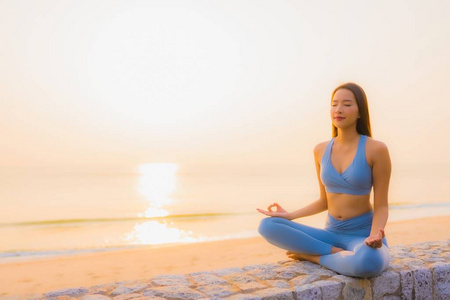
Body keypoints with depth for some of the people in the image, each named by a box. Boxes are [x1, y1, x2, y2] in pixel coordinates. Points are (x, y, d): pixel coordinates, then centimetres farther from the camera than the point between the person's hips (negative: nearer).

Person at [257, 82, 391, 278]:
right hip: (331, 234, 4)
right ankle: (337, 253, -12)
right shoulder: (321, 150, 4)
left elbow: (381, 206, -7)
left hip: (363, 236, -4)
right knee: (267, 226, -17)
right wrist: (289, 215, 3)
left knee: (368, 262, -42)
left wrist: (375, 236, -28)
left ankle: (312, 256, -13)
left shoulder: (376, 149, -11)